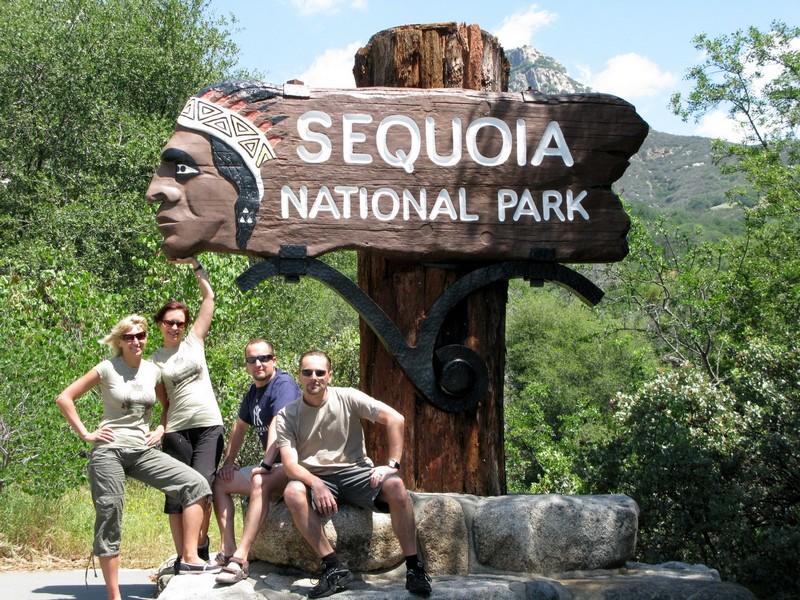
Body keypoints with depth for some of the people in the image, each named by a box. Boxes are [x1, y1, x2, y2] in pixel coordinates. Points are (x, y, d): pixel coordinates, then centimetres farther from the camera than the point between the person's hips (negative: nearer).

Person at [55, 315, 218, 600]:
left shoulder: (153, 371, 8)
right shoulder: (107, 369, -4)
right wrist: (85, 434, -7)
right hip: (109, 452, -4)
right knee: (109, 519, -2)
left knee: (196, 484, -12)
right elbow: (64, 398, -3)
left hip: (143, 451, 4)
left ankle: (190, 558, -12)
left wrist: (161, 429, 6)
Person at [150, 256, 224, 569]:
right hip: (177, 430, 0)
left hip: (209, 426, 0)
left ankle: (200, 547, 10)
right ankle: (183, 557, 10)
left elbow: (209, 297, 7)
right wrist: (161, 428, -4)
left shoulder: (195, 341, 9)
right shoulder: (155, 360, 8)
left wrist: (194, 263, 4)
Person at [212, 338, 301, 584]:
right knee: (220, 481, 10)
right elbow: (239, 428, 26)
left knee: (259, 482, -37)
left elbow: (277, 426, -27)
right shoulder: (253, 392, 14)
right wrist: (228, 462, 18)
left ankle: (240, 559, -39)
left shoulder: (283, 384, -15)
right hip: (272, 466, 10)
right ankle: (228, 550, -3)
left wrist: (266, 465, -34)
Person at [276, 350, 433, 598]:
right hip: (316, 478, 1)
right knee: (292, 493, -33)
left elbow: (395, 419, -9)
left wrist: (392, 464, -17)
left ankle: (414, 567, -22)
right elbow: (290, 463, -12)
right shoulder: (287, 416, -2)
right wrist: (316, 485, -30)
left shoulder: (347, 398, -4)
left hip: (356, 472, 0)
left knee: (395, 485, -31)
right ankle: (334, 568, -27)